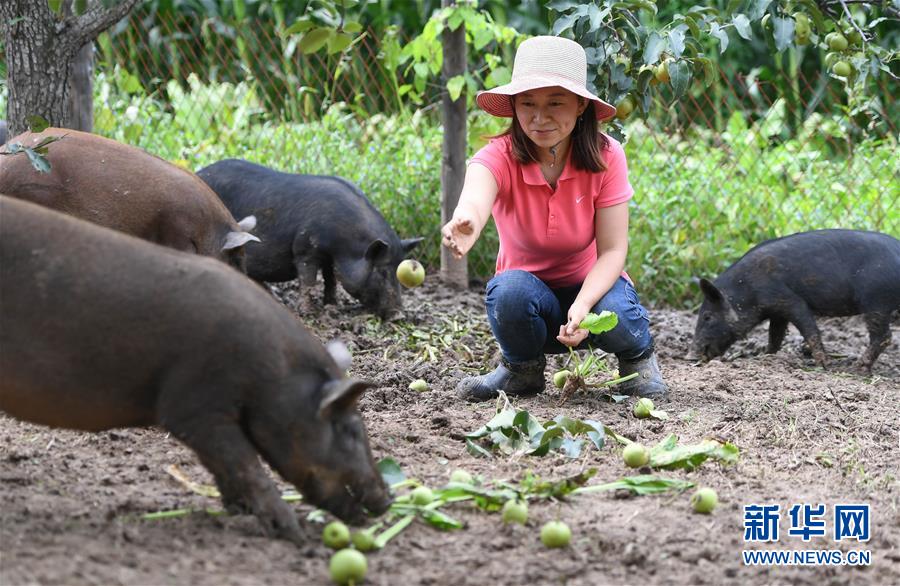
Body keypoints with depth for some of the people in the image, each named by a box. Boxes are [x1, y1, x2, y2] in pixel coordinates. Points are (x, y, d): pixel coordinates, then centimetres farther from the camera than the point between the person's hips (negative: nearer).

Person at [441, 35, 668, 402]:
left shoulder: (606, 157, -17)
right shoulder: (499, 157, -22)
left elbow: (612, 250, -17)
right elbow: (475, 196, -47)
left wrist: (583, 305, -38)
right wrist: (465, 223, -73)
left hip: (593, 287, 0)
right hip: (531, 295, 0)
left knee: (614, 312, -34)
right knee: (509, 290, -34)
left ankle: (638, 358, 4)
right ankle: (522, 369, -2)